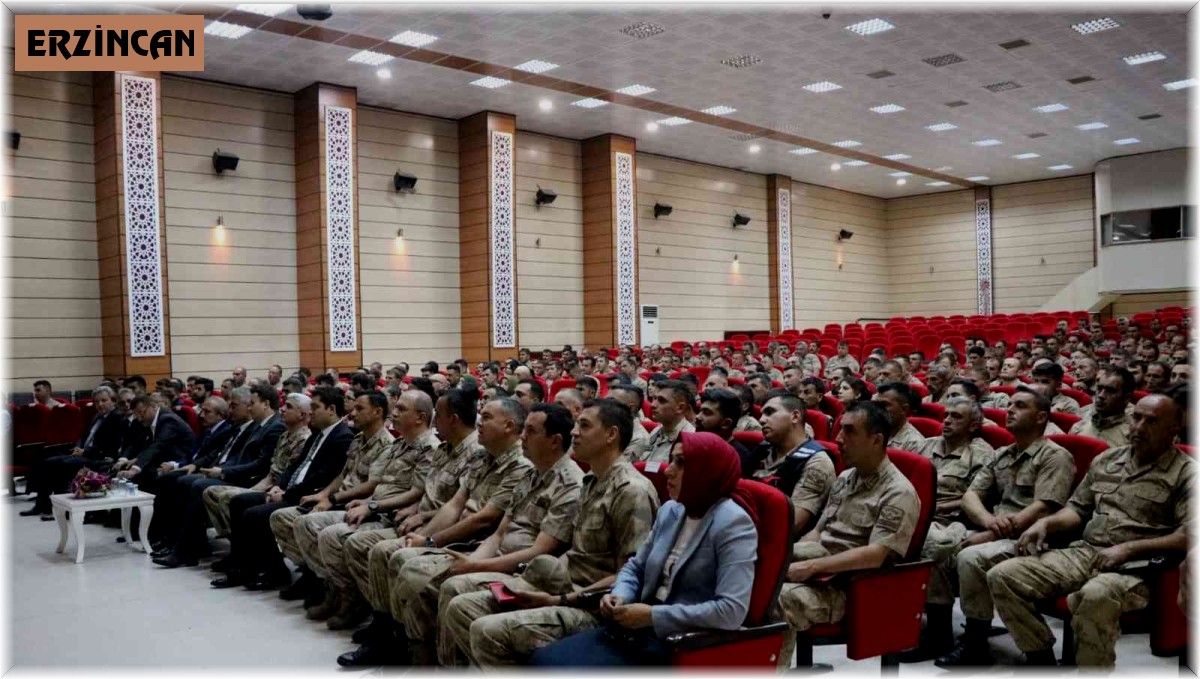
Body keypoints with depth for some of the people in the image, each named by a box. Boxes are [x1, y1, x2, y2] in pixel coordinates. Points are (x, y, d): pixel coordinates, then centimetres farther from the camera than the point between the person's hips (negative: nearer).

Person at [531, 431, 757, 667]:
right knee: (545, 660, -10)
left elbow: (732, 611, -23)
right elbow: (636, 567, 20)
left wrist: (653, 616, -21)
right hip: (644, 629, 7)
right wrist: (619, 595, -3)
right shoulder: (670, 511, 9)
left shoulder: (733, 524, -14)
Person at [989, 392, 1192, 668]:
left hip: (1136, 566, -6)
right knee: (1002, 576, -13)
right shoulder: (1106, 460, 18)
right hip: (1084, 552, 6)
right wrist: (1045, 523, 2)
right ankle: (1041, 659, 1)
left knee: (1094, 596, -41)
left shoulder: (1186, 473, -1)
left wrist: (1129, 548, -19)